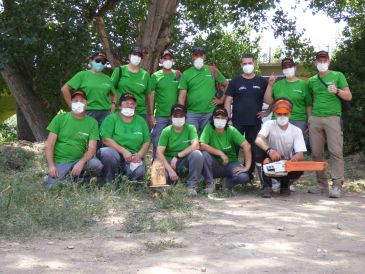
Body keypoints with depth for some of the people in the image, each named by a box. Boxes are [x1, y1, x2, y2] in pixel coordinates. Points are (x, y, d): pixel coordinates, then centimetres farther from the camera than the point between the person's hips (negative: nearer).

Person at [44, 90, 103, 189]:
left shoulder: (92, 122, 4)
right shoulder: (60, 118, 3)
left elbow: (92, 148, -4)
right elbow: (49, 145, -1)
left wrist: (81, 162, -23)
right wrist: (51, 166, -14)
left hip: (79, 161, 1)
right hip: (59, 162, -1)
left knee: (96, 165, -29)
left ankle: (77, 179, -1)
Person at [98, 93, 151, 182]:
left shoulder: (141, 121, 14)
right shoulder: (111, 119, 1)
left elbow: (146, 142, 11)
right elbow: (106, 139, -11)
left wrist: (139, 155, -9)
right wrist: (123, 151, -19)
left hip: (133, 157, 2)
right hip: (115, 152, -2)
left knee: (139, 172, -31)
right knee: (110, 153, -38)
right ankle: (108, 182, -14)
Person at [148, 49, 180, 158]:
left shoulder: (178, 75, 8)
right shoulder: (155, 76, 3)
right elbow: (151, 96, 0)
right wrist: (150, 115, -6)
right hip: (160, 116, -2)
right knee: (157, 143, 0)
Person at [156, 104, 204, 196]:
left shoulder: (190, 128, -2)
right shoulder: (166, 131, -2)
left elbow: (195, 145, -19)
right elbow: (159, 152, -11)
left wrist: (177, 156, -22)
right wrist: (170, 170, -22)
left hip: (186, 160, 0)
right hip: (169, 160, 0)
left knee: (197, 154, -31)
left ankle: (192, 185, -16)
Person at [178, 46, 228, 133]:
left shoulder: (213, 70, 8)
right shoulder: (186, 74, 6)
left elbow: (226, 85, 16)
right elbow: (182, 96, 1)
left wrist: (221, 100, 6)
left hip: (210, 113, 1)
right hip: (192, 114, 0)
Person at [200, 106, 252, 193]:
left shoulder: (231, 130, -9)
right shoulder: (208, 128, -10)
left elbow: (246, 146, -15)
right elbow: (202, 145, -23)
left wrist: (247, 167, -24)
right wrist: (220, 153, -25)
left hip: (230, 163, 0)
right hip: (215, 165, 0)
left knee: (243, 177, -28)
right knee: (204, 154, -31)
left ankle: (228, 182, 9)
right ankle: (210, 183, -9)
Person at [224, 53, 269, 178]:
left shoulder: (262, 82, 7)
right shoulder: (235, 81, 5)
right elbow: (228, 101, 3)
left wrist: (267, 112, -1)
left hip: (255, 122, 1)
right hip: (237, 123, -1)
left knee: (252, 149, 8)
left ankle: (249, 172, 19)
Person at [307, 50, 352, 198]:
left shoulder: (338, 76, 8)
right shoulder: (312, 80, 17)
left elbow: (349, 97, 5)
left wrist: (337, 91, -14)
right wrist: (308, 117, 14)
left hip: (333, 117, -3)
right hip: (315, 119, 4)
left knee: (336, 151, -11)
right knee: (316, 153, 2)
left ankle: (337, 185, -12)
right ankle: (322, 184, 10)